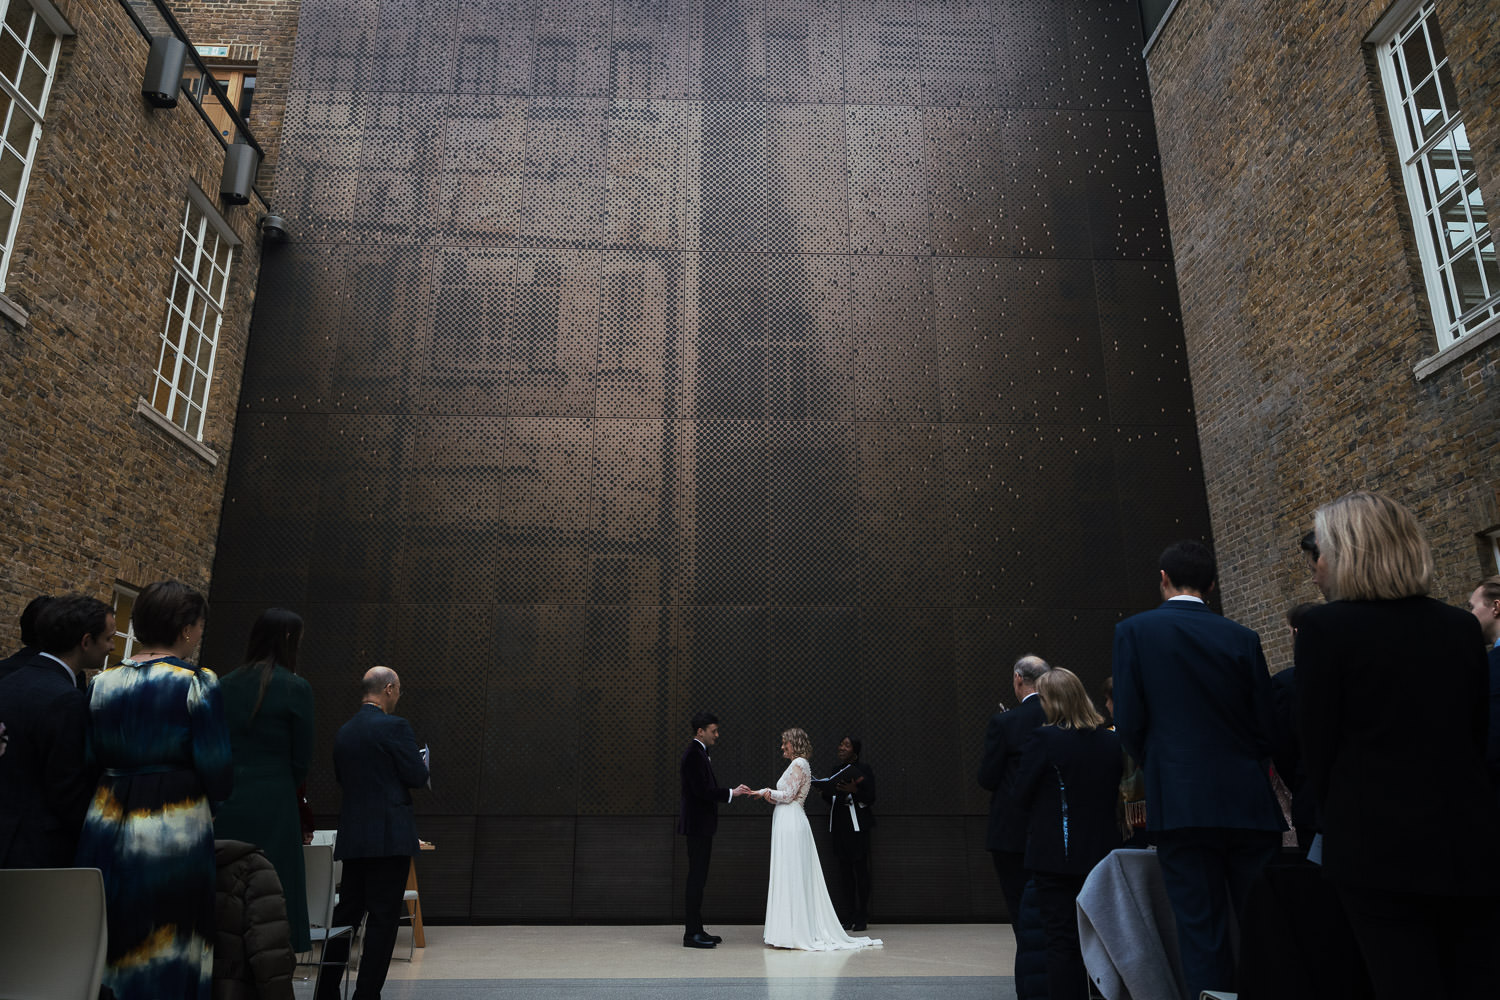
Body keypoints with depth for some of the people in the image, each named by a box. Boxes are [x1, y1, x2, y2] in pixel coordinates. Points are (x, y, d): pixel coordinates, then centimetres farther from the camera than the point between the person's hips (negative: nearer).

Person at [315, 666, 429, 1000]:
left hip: (352, 835, 7)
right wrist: (423, 765, 8)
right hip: (390, 835, -7)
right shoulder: (395, 726, -13)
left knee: (347, 911, 16)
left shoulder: (343, 732, 9)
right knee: (383, 918, 1)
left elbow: (342, 778, 17)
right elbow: (417, 776, -13)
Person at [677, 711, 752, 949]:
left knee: (698, 878, 13)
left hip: (701, 825, 10)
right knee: (696, 878, -6)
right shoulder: (693, 755, -16)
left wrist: (733, 791, 11)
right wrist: (731, 793, -16)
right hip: (697, 824, -10)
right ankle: (691, 933, -1)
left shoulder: (698, 753, 16)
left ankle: (696, 929, 20)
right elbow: (702, 790, -23)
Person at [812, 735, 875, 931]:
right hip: (839, 826, 6)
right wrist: (823, 792, 1)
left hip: (857, 826, -6)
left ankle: (862, 916, 3)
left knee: (860, 869, -4)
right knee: (844, 870, 6)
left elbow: (870, 799, -7)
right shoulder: (836, 771, 16)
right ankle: (849, 915, 12)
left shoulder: (863, 769, -3)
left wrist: (854, 790, -22)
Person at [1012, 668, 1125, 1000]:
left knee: (1061, 941, 4)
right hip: (1102, 851, 5)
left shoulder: (1043, 739, -16)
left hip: (1055, 856, -5)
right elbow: (1115, 793, 9)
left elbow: (1021, 797, -11)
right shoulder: (1112, 740, 0)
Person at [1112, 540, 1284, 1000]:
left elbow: (1128, 722, -5)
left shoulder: (1134, 630, -3)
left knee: (1202, 932, 3)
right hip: (1249, 802, 3)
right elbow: (1266, 724, 5)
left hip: (1181, 803, -2)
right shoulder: (1242, 637, 4)